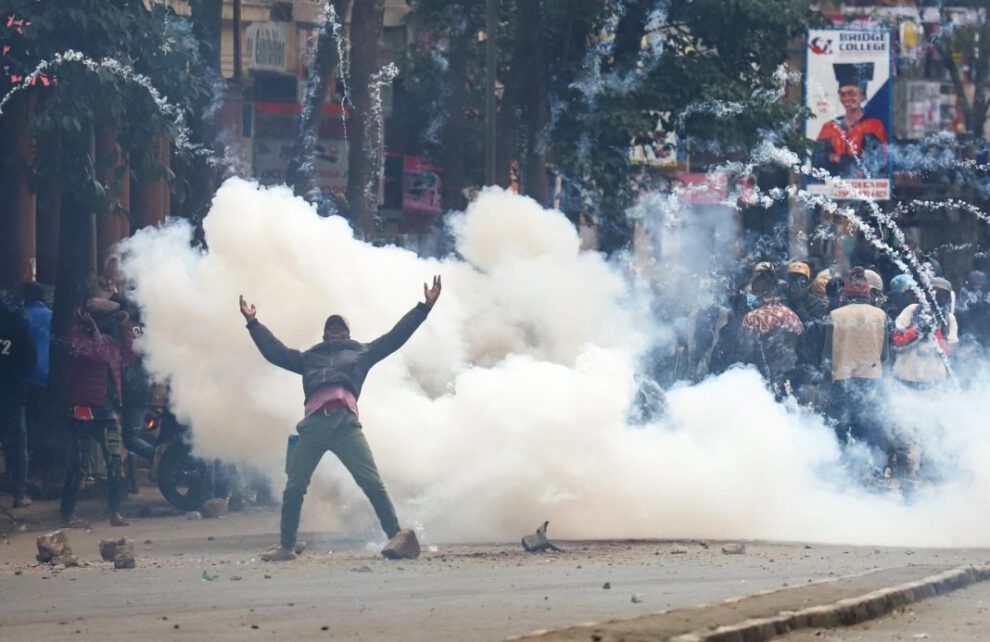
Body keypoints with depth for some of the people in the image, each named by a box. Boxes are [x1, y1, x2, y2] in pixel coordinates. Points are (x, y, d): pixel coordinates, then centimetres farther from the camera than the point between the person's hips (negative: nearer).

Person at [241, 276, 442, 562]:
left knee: (372, 482, -14)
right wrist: (253, 323, 33)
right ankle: (286, 546, 9)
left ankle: (398, 536, -20)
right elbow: (276, 352, 32)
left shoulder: (362, 353, 30)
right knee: (294, 487, 1)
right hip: (313, 423, 2)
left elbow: (396, 336, 26)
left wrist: (425, 307, 21)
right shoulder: (310, 358, 35)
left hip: (345, 422, -2)